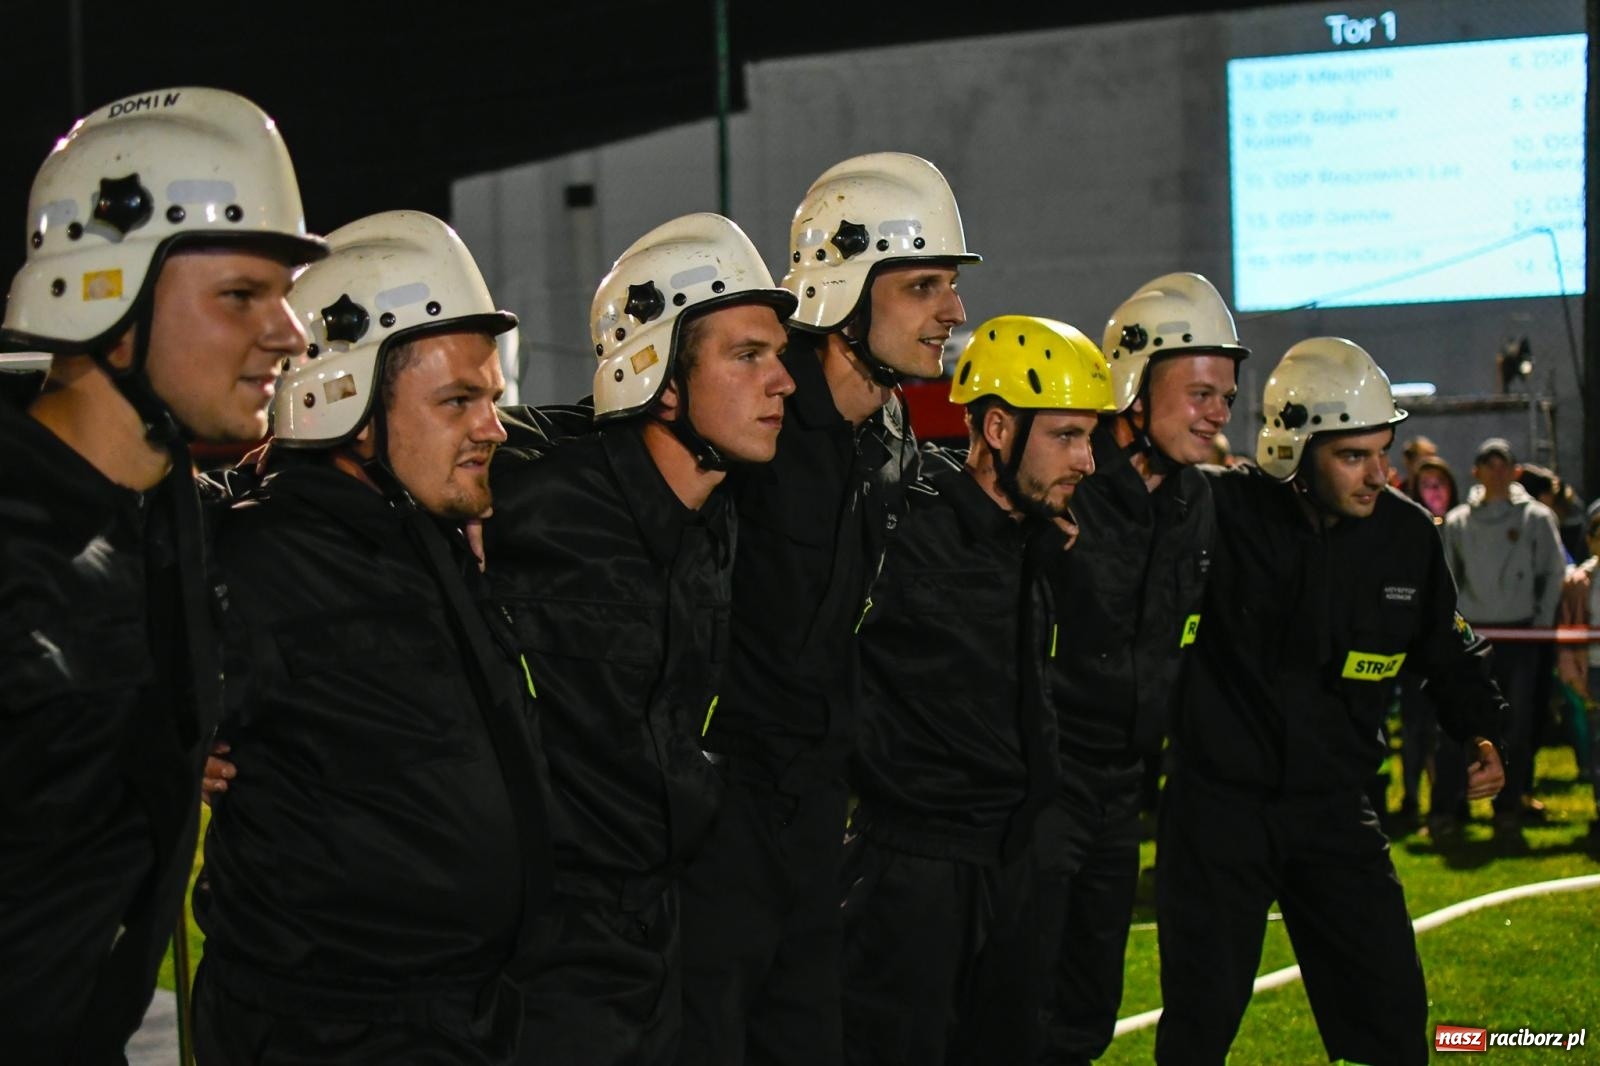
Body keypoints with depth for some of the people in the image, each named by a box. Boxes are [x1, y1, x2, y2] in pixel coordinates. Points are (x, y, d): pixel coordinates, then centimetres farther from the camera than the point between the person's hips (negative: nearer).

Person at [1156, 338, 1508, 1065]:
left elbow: (1448, 651, 15)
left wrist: (1480, 731, 1)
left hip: (1333, 805, 4)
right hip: (1218, 800, -4)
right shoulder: (1218, 513, -15)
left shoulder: (1406, 534, -1)